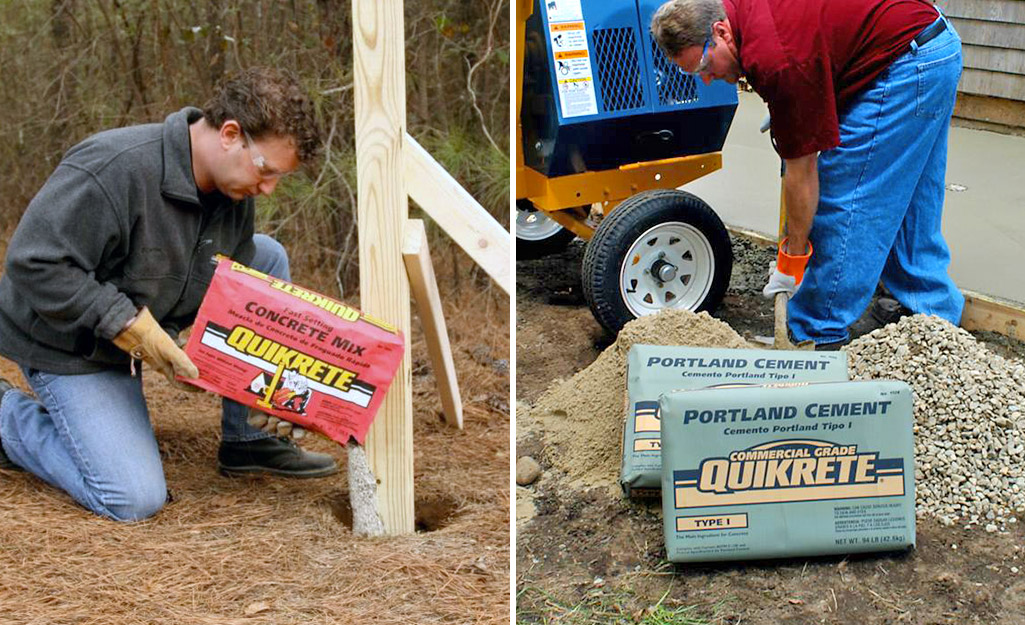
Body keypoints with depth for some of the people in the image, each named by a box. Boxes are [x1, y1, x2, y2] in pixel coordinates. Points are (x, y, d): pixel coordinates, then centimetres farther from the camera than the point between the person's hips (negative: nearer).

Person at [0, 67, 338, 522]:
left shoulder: (235, 189, -7)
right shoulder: (114, 170, -32)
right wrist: (133, 327, -34)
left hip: (149, 322, 8)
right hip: (68, 340, -8)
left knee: (267, 257, -3)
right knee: (135, 499, -16)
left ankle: (248, 438, 3)